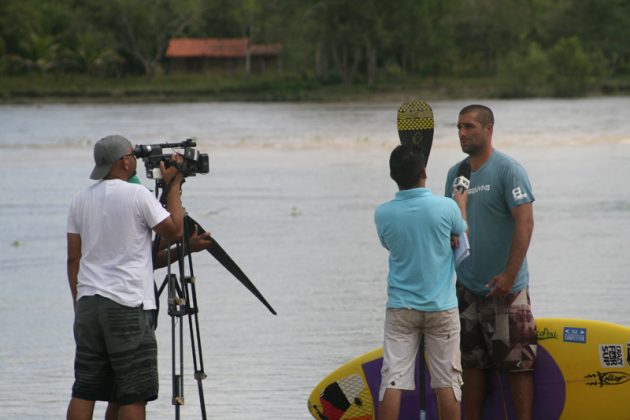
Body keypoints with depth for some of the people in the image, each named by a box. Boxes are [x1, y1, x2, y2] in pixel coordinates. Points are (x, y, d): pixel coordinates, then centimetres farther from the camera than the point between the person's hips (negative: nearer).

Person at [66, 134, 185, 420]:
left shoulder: (80, 200, 10)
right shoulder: (137, 196, -8)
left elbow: (73, 259, 13)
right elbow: (174, 231, 1)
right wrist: (174, 186, 10)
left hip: (88, 303, 6)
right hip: (127, 305, -6)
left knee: (84, 391, 7)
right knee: (133, 395, -2)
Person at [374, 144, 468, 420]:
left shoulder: (383, 214, -8)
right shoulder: (446, 207, -12)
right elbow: (462, 233, 9)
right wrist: (461, 203, 27)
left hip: (400, 308, 1)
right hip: (441, 307, -1)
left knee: (393, 380, 0)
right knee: (447, 381, 6)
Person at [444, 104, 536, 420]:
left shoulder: (509, 170, -10)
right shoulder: (455, 174, 11)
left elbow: (525, 222, -16)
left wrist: (509, 275, -21)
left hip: (504, 287, -7)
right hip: (466, 288, 7)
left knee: (516, 363, -4)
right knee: (471, 361, 9)